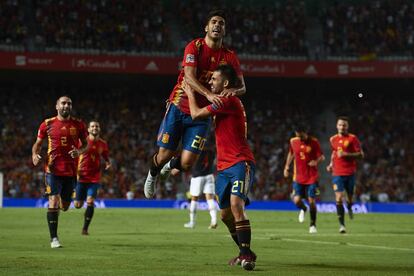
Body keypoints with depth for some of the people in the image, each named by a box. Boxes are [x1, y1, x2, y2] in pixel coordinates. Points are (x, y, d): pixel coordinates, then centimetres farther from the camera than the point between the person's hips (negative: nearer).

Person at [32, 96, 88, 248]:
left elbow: (86, 144, 13)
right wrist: (35, 154, -10)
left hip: (71, 170, 2)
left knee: (65, 206, 9)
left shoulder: (78, 125, 4)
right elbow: (38, 144, 11)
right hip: (53, 169, -2)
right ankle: (54, 238, -10)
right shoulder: (47, 124, 1)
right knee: (53, 201, -15)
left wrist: (79, 151, -9)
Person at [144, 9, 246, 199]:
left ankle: (173, 165, 32)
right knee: (164, 155, 0)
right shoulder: (195, 46, -8)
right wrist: (208, 94, -36)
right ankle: (153, 174, 39)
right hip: (179, 106, -2)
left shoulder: (230, 56, 1)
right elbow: (189, 77, -21)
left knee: (187, 163, -8)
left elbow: (242, 86, 2)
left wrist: (233, 90, -23)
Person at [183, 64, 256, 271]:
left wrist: (190, 93, 6)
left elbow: (196, 114, -10)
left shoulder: (228, 100, -12)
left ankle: (247, 254, -25)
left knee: (236, 203, -26)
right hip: (224, 166, 10)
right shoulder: (224, 102, 18)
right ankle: (244, 253, 25)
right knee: (226, 214, 12)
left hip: (240, 163, -10)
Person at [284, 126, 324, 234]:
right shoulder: (293, 141, 2)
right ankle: (303, 209, 27)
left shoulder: (314, 142, -7)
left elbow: (321, 157, -3)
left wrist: (316, 161, -25)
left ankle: (313, 225, 13)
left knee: (311, 201, -4)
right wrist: (287, 167, 14)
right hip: (298, 177, 2)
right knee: (297, 200, -10)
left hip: (312, 177, -2)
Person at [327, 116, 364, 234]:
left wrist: (346, 154, -18)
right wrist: (331, 164, 12)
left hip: (350, 173, -1)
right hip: (337, 173, 1)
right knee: (339, 198, -13)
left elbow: (361, 154, -7)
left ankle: (349, 208, 47)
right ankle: (342, 225, -10)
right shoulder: (333, 139, 8)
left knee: (349, 197, 9)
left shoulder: (353, 138, -4)